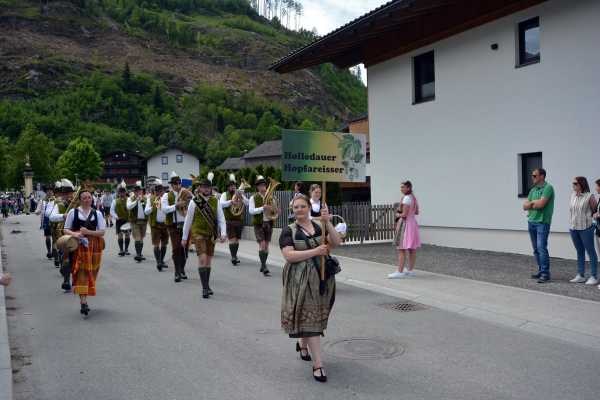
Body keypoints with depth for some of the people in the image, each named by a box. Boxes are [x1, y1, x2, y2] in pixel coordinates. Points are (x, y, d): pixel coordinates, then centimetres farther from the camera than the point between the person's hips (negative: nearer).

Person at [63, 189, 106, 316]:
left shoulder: (97, 214, 6)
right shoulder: (73, 212, 4)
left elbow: (102, 232, 1)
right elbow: (66, 229, 5)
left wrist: (88, 232, -14)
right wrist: (74, 234, -15)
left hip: (93, 247, 2)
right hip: (78, 246, -2)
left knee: (90, 273, 6)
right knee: (81, 272, -12)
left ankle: (84, 301, 20)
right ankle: (83, 302, -17)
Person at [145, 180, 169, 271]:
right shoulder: (151, 199, 3)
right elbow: (146, 211, -1)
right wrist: (153, 206, -18)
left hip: (165, 224, 2)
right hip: (155, 224, -2)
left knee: (164, 244, 12)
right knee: (156, 244, -8)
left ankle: (162, 261, 27)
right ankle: (158, 262, -11)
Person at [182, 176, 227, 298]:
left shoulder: (215, 201, 2)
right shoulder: (194, 202, -6)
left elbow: (221, 219, 1)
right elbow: (188, 220, 0)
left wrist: (223, 233, -13)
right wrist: (184, 237, 2)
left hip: (211, 234, 4)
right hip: (198, 233, -4)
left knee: (208, 260, 11)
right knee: (202, 259, -15)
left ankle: (207, 286, 24)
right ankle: (204, 288, -12)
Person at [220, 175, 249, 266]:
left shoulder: (240, 194, 13)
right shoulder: (225, 194, 4)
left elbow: (247, 203, 0)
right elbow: (222, 204, -12)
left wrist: (241, 198, -18)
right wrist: (231, 201, -27)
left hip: (239, 220, 4)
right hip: (229, 220, -3)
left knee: (237, 240, 9)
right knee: (232, 239, -11)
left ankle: (235, 256, 20)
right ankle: (233, 257, -13)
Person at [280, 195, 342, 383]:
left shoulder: (320, 225, 4)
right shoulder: (288, 231, -3)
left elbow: (336, 242, -8)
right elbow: (289, 255, -15)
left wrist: (327, 222, -20)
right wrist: (315, 251, -20)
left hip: (323, 276, 4)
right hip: (301, 280, -4)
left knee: (317, 314, 17)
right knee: (309, 317, -6)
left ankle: (302, 343, 45)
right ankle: (317, 364, -3)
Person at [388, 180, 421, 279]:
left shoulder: (406, 198, -17)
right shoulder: (413, 198, 11)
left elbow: (404, 214, -20)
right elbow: (417, 212, 19)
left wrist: (397, 215, -2)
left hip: (405, 224, -10)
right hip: (412, 223, 10)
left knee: (401, 249, -9)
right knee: (412, 249, 10)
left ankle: (400, 272, -11)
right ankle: (411, 271, 16)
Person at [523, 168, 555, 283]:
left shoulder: (548, 188, -8)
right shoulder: (533, 190, 15)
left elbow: (541, 204, -18)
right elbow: (525, 206, 10)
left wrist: (532, 202, -1)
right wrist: (535, 202, -7)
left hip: (542, 222, -8)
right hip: (531, 222, 8)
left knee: (542, 248, -12)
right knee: (536, 249, 11)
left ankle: (545, 274, -9)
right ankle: (540, 271, 19)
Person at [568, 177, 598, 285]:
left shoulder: (589, 196, -10)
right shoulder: (573, 195, 7)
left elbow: (595, 210, -2)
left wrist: (587, 217, 4)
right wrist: (571, 224, 10)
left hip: (585, 228, -6)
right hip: (573, 228, 6)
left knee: (591, 252, 0)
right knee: (579, 252, 14)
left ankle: (594, 277, 5)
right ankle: (580, 276, 20)